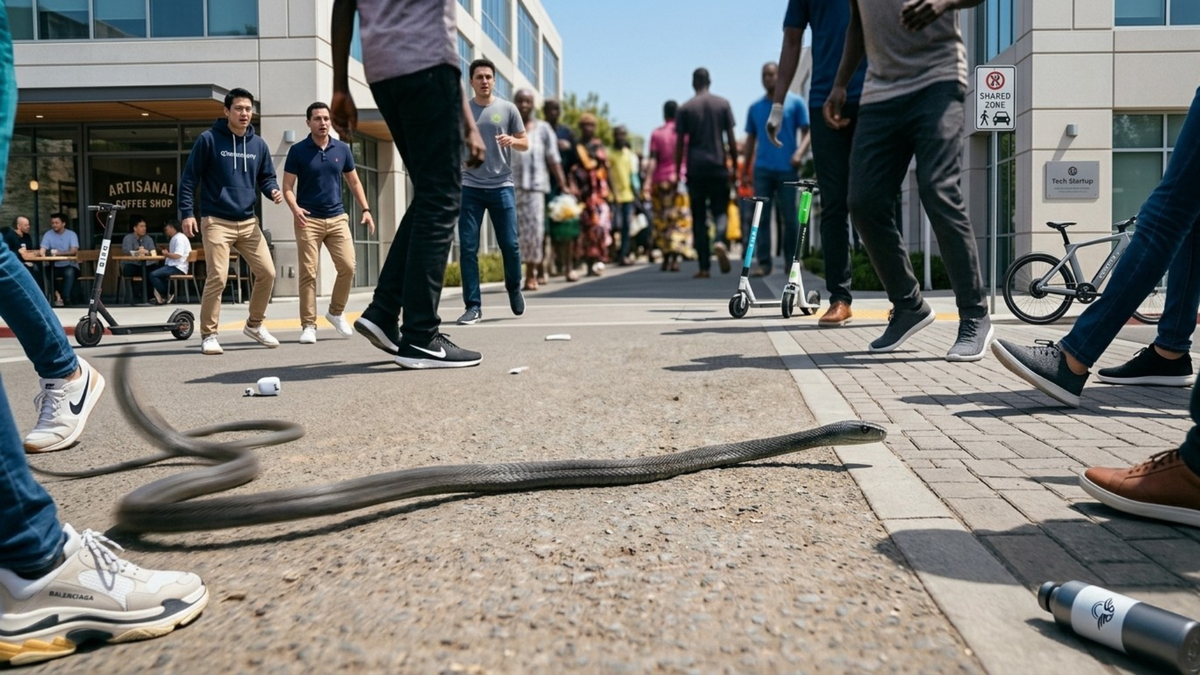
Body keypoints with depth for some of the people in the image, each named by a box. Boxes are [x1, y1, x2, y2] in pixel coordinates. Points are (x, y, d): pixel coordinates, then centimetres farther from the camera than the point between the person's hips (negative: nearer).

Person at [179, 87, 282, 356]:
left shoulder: (258, 145, 9)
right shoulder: (208, 140, -4)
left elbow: (266, 177, 18)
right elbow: (189, 178, -3)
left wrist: (273, 191, -5)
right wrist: (187, 212, -11)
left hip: (248, 222, 5)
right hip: (216, 221, -5)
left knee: (267, 273, 1)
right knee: (217, 278, -11)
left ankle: (254, 324, 21)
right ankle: (208, 335, 1)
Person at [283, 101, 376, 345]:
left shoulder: (342, 149, 8)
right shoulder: (297, 151, 0)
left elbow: (354, 182, 16)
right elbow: (288, 187, -1)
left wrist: (365, 209, 5)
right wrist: (294, 208, -20)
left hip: (337, 218, 3)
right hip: (308, 220, -3)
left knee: (348, 267, -6)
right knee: (308, 273, -4)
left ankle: (336, 312, 16)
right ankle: (308, 325, 2)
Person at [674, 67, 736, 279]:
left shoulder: (685, 109, 3)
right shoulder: (723, 104, 5)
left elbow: (680, 144, 0)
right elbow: (731, 139, 3)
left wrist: (677, 173, 5)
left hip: (695, 169, 0)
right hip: (718, 166, 0)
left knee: (699, 218, 5)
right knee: (720, 210, 9)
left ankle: (704, 267, 1)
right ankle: (720, 243, -22)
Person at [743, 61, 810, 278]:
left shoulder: (795, 102, 5)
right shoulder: (755, 108, 13)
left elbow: (806, 132, 2)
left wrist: (800, 152, -16)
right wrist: (745, 170, 13)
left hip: (787, 169, -2)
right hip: (762, 169, 3)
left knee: (790, 218, 2)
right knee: (761, 218, -2)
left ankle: (791, 262, 12)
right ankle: (763, 262, 0)